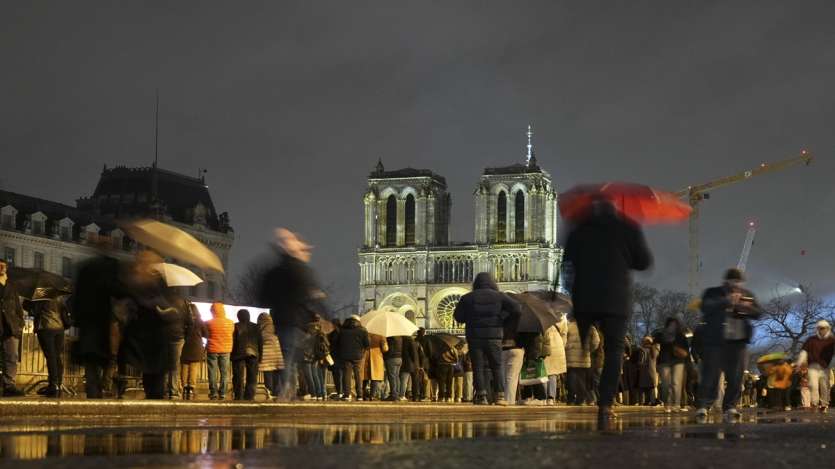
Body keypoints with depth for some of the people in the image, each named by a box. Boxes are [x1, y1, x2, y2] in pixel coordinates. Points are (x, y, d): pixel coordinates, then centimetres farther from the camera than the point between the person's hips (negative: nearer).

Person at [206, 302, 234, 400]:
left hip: (212, 350, -2)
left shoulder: (209, 323, -10)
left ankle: (213, 393, 1)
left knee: (212, 373, 5)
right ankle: (222, 393, 4)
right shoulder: (230, 323, -4)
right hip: (226, 350, 2)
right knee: (224, 373, 8)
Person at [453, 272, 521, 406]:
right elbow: (516, 308, -6)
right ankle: (500, 395, -3)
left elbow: (458, 316, 6)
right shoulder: (499, 296, 4)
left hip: (474, 337, 0)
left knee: (478, 367, 2)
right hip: (494, 336, 0)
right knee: (497, 366, 7)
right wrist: (506, 320, 8)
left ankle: (481, 394, -10)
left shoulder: (467, 298, 6)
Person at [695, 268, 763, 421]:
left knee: (736, 376, 1)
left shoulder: (747, 295, 17)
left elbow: (758, 313, 12)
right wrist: (726, 301, -19)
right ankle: (702, 406, -6)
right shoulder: (712, 293, 6)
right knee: (710, 375, -7)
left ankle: (730, 407, 8)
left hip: (738, 340, 4)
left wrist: (747, 308, -9)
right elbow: (705, 307, -11)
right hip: (715, 340, -4)